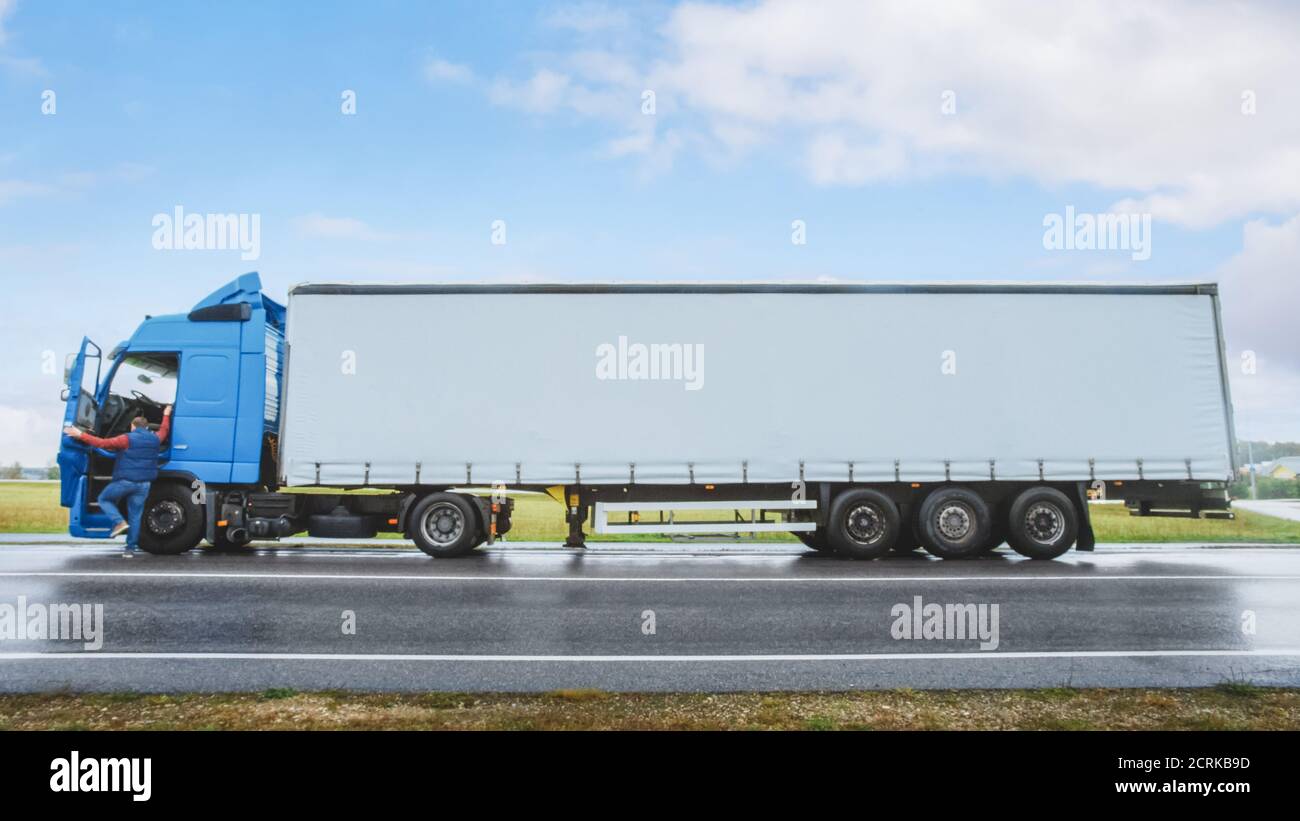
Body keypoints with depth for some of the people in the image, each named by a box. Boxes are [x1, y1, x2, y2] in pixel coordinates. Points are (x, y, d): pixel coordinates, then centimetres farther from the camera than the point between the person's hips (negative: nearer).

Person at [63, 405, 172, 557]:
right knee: (135, 516, 8)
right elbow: (164, 430, 31)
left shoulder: (128, 439, -8)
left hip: (125, 481, -5)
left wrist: (81, 435, -7)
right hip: (144, 484, 5)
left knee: (104, 499, 18)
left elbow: (103, 443, -12)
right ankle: (131, 548, 7)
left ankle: (119, 522, -5)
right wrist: (166, 415, 46)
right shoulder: (155, 439, 9)